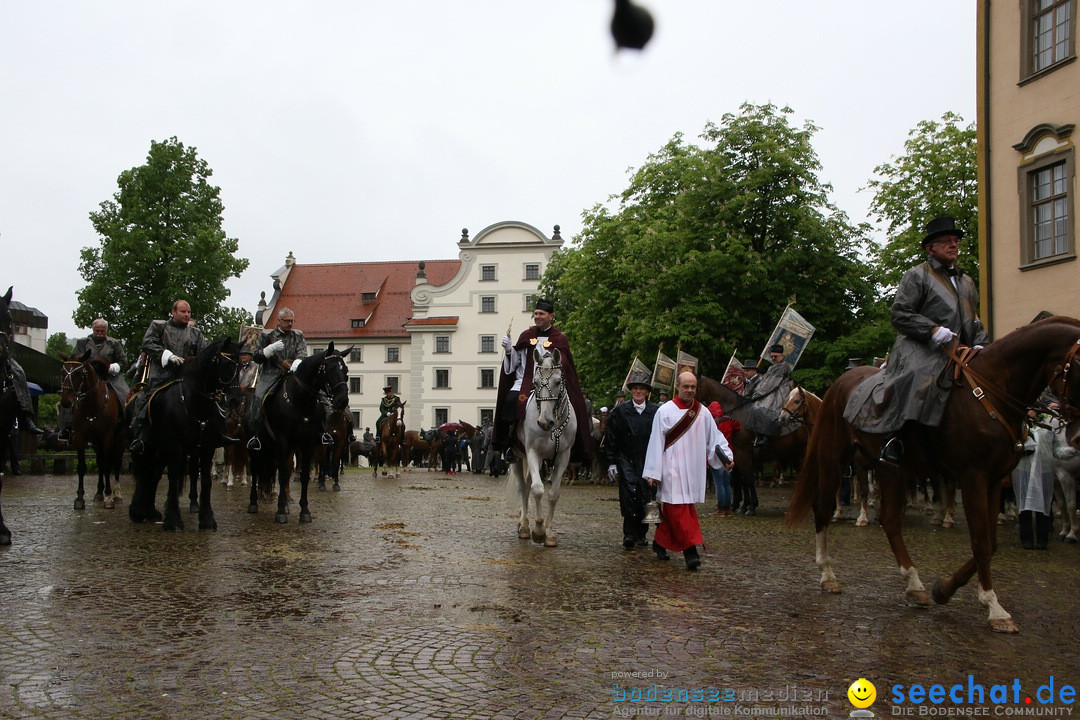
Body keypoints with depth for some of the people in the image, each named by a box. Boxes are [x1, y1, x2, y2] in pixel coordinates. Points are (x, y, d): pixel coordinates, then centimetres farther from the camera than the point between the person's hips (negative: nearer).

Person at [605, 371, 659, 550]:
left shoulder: (656, 412, 4)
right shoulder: (620, 411, 3)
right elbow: (611, 439, 3)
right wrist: (611, 462, -2)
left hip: (649, 461, 1)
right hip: (627, 460, -1)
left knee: (647, 498, 1)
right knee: (630, 494, -16)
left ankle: (641, 534, 17)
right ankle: (629, 534, -8)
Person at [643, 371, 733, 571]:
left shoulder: (703, 413, 8)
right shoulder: (665, 411, -4)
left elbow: (714, 438, 10)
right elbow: (656, 443, -5)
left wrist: (726, 457, -6)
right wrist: (652, 472, -7)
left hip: (693, 470, 5)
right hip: (672, 470, -4)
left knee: (672, 510, 12)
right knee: (678, 509, -10)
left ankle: (660, 542, 28)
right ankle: (690, 552, -12)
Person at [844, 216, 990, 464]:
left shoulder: (967, 283, 28)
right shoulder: (916, 276, 5)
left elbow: (976, 323, 31)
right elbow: (900, 314, -6)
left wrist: (979, 345, 10)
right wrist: (934, 330, -17)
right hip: (920, 350, -8)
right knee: (919, 379, -37)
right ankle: (894, 436, -37)